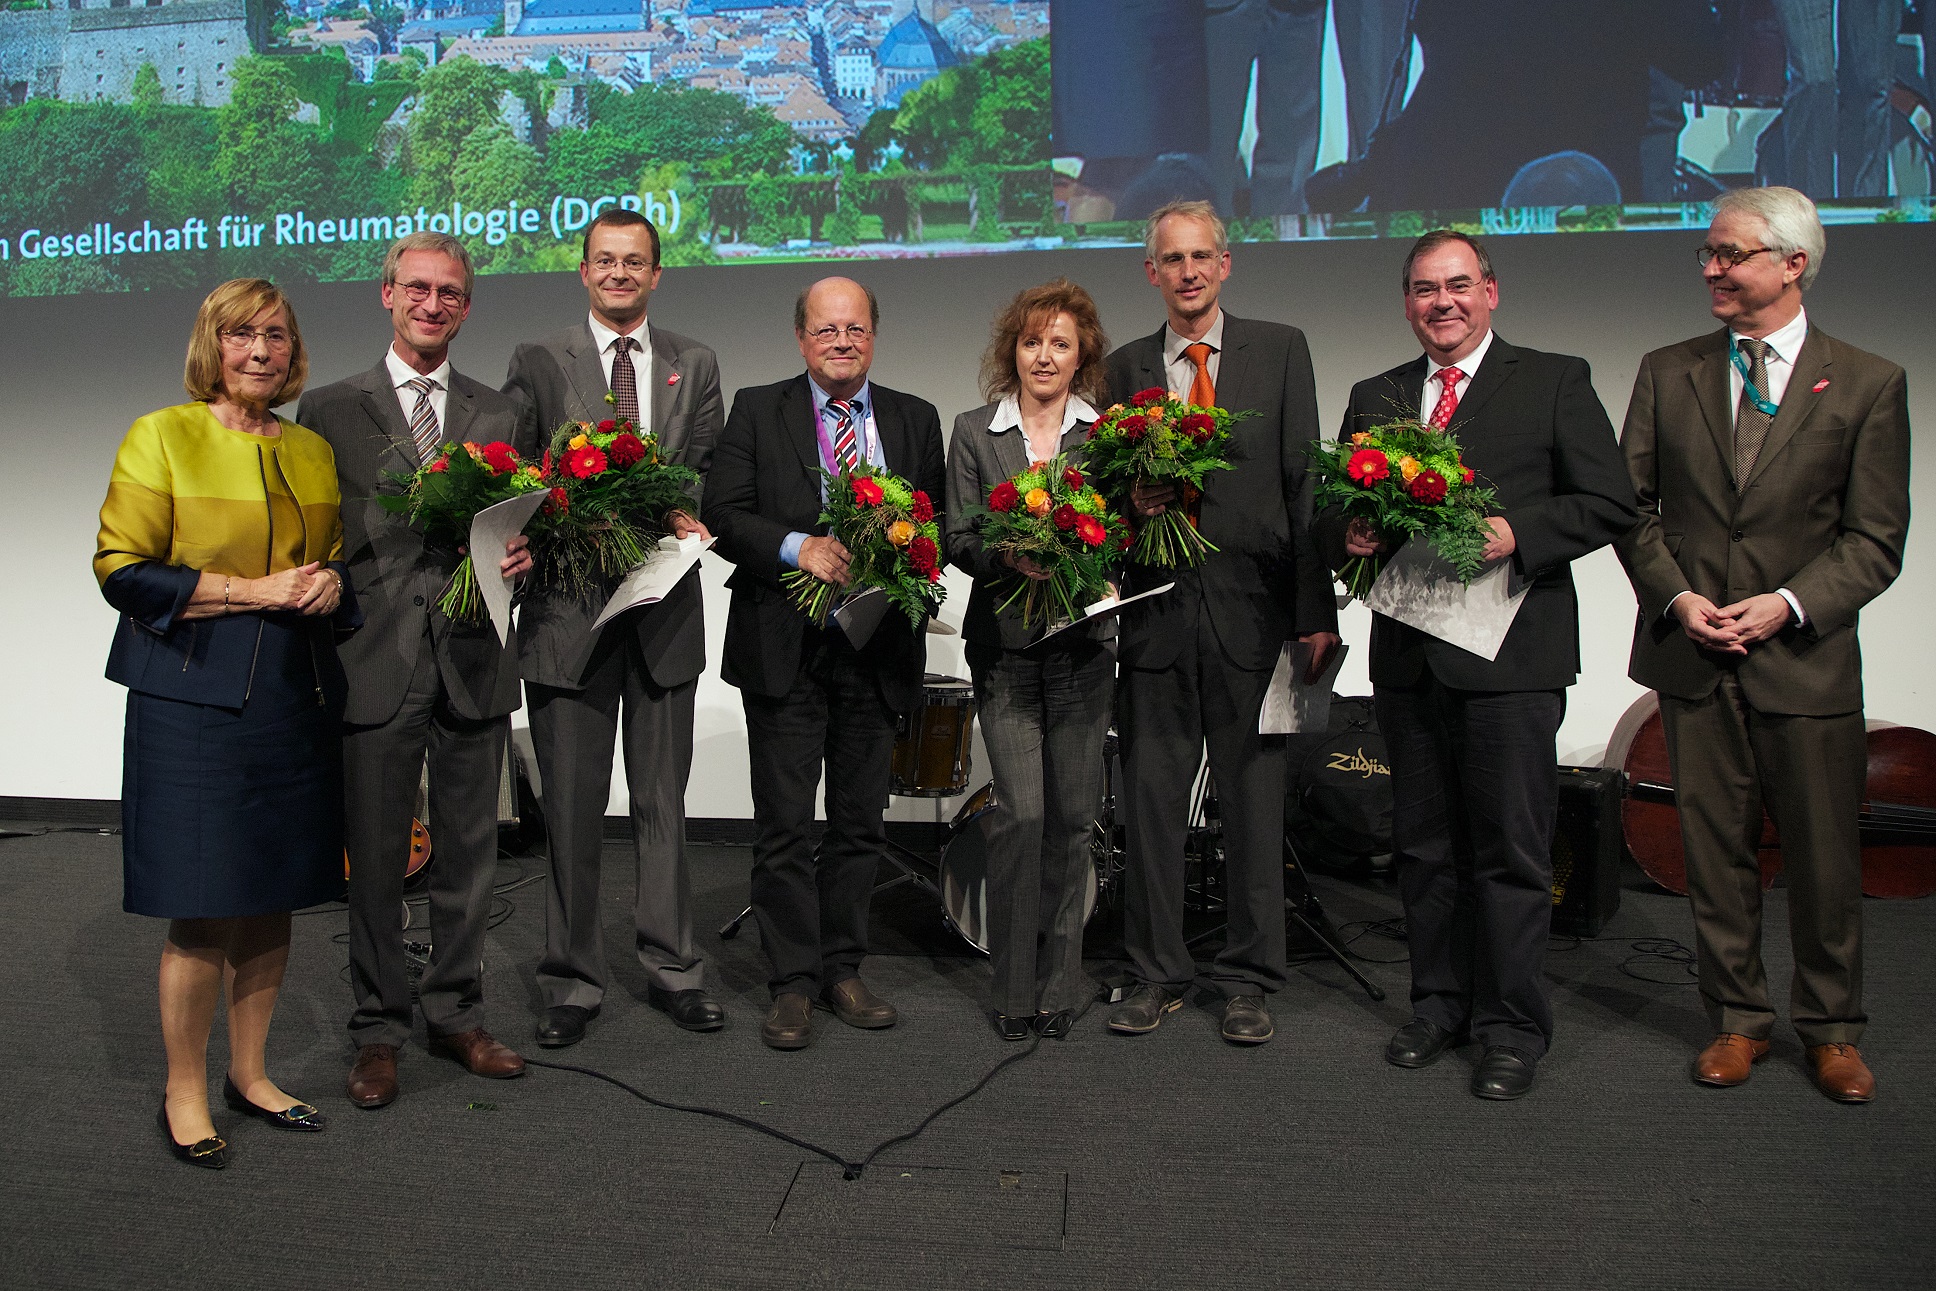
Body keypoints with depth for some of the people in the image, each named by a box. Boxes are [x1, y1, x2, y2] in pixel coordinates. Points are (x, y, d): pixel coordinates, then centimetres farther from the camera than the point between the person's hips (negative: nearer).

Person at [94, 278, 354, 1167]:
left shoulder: (314, 452, 14)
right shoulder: (161, 437, -1)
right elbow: (123, 569, -8)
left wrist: (330, 584, -1)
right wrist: (257, 591, -15)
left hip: (295, 695, 5)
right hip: (195, 696, -5)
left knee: (271, 897, 10)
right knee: (202, 908, -3)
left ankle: (249, 1072, 26)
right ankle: (184, 1094, 15)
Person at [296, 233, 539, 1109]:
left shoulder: (503, 416, 12)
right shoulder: (329, 410, 5)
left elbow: (528, 526, 13)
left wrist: (523, 552, -10)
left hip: (474, 664, 2)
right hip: (375, 665, -2)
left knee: (468, 854, 11)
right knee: (373, 857, 6)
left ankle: (456, 1015, 26)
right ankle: (378, 1031, 21)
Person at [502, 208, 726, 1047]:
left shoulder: (695, 366, 12)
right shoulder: (537, 364, 6)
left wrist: (677, 518, -17)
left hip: (665, 609, 2)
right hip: (568, 609, -1)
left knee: (662, 802, 10)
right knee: (571, 808, 4)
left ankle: (673, 970, 22)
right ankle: (572, 982, 17)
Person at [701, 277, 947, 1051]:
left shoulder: (916, 421, 11)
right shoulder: (756, 412, 4)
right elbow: (723, 514, -4)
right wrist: (798, 547, -19)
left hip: (877, 649, 3)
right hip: (785, 649, -2)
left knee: (860, 822, 10)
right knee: (784, 825, 1)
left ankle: (844, 971, 23)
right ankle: (792, 983, 11)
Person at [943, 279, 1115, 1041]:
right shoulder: (973, 433, 7)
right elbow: (958, 539, 2)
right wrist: (1011, 556, -17)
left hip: (1085, 644, 1)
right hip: (1005, 644, -1)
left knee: (1072, 815, 4)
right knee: (1020, 812, -8)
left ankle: (1059, 983, 19)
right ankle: (1014, 986, 7)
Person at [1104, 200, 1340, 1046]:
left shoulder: (1280, 350, 7)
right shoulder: (1126, 368, 13)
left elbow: (1303, 483, 1)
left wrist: (1315, 612, -4)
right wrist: (1132, 501, -9)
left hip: (1254, 609, -1)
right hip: (1158, 606, 2)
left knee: (1254, 799, 5)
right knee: (1152, 797, 5)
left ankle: (1248, 978, 18)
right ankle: (1157, 974, 19)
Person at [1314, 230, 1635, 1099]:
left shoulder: (1556, 382, 3)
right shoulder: (1373, 399, 15)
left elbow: (1610, 503, -2)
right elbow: (1334, 515, 15)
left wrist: (1518, 533, -18)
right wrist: (1350, 536, -8)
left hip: (1510, 655, -4)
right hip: (1408, 657, 4)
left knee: (1511, 849, 1)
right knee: (1422, 845, 12)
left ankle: (1511, 1027, 14)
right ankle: (1439, 1005, 27)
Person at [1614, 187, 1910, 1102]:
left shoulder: (1868, 384, 0)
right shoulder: (1666, 372, 7)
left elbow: (1875, 539, -1)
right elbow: (1633, 505, 6)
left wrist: (1789, 604, -15)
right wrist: (1676, 597, -8)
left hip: (1808, 660, -1)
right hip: (1693, 658, 2)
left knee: (1824, 857, 7)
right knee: (1715, 852, 9)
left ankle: (1831, 1028, 26)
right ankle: (1739, 1018, 25)